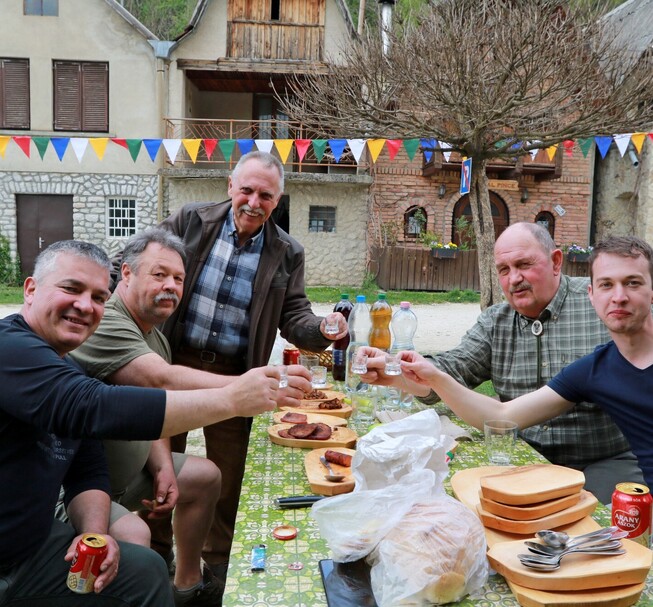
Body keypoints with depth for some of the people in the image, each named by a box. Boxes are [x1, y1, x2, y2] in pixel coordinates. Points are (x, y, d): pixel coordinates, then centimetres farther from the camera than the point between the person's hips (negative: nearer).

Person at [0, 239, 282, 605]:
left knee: (144, 569, 5)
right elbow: (94, 407, -35)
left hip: (30, 542, 8)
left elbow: (88, 474, 6)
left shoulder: (67, 369, 6)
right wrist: (231, 399, -33)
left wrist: (95, 532, -13)